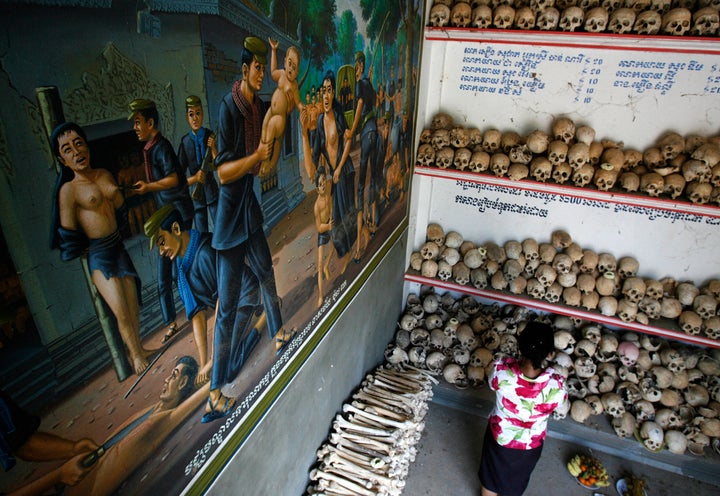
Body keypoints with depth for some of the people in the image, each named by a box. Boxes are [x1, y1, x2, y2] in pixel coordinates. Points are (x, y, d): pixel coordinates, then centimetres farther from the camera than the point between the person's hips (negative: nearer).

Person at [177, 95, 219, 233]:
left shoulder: (210, 136, -4)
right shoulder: (185, 142, -5)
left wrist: (213, 148, -22)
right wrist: (194, 178, -20)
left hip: (212, 190, 0)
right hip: (196, 193, 1)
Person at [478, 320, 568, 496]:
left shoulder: (501, 371, -37)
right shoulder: (556, 385, -37)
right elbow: (562, 408, -12)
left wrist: (519, 361, -4)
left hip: (499, 437, 0)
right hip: (530, 445, 0)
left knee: (491, 477, 31)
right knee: (516, 481, 33)